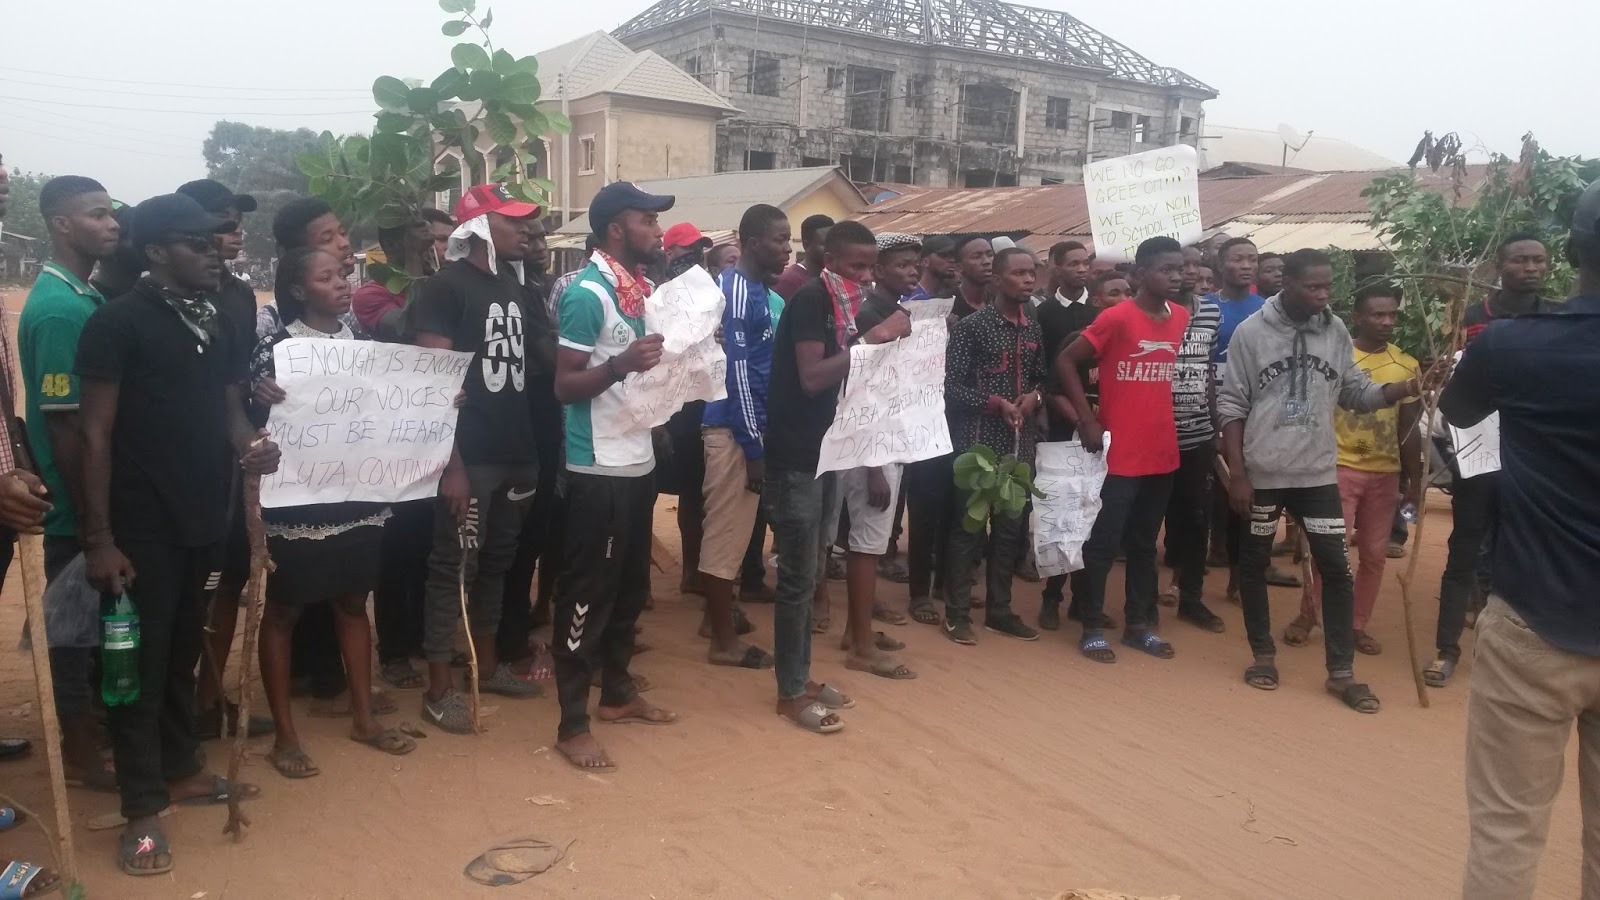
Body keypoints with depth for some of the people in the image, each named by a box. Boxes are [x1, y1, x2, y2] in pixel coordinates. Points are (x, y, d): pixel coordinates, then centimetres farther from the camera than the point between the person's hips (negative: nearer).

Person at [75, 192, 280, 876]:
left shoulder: (215, 322, 10)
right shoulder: (117, 322, -10)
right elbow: (95, 433, -12)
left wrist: (251, 444, -9)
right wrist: (99, 536, -16)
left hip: (201, 518, 6)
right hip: (142, 524, -6)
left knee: (184, 649, 17)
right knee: (143, 658, 2)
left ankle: (181, 768, 32)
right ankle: (142, 808, 12)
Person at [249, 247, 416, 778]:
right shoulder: (274, 350, -9)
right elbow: (257, 427, -11)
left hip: (360, 496, 5)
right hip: (299, 501, -5)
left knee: (354, 603, 16)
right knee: (284, 611, 8)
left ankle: (363, 717, 28)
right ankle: (284, 734, 19)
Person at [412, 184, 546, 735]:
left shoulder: (514, 283, 13)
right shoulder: (445, 287, -9)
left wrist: (534, 447, 12)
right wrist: (452, 463, -20)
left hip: (517, 453, 7)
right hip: (471, 457, -7)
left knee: (497, 562, 16)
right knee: (454, 567, 1)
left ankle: (487, 665, 30)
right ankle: (439, 688, 10)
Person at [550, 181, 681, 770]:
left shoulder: (639, 288, 11)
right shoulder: (587, 293, -14)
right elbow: (565, 385, -16)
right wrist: (622, 364, -29)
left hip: (638, 460, 9)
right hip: (599, 468, -9)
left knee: (631, 586, 17)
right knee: (587, 592, -1)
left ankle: (618, 693, 33)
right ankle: (572, 724, 8)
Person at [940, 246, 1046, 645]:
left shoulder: (1033, 329, 11)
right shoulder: (971, 325, -8)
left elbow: (1041, 377, 19)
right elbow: (951, 386, -11)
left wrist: (1033, 397, -2)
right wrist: (996, 402, -16)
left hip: (1020, 442, 6)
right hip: (978, 440, -6)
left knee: (1011, 527, 11)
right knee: (967, 527, 0)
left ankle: (999, 609, 23)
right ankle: (957, 613, 10)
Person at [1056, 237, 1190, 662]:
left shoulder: (1183, 318, 6)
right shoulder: (1117, 318, -13)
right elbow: (1065, 361, -10)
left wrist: (1170, 424, 7)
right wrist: (1087, 420, -12)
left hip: (1162, 452, 6)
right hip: (1120, 454, -6)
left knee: (1144, 543, 16)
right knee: (1104, 543, 2)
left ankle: (1139, 624, 27)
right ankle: (1092, 628, 13)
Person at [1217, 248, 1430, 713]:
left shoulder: (1336, 332, 2)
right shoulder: (1251, 332, -8)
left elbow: (1357, 393, 5)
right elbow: (1232, 407, -7)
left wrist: (1401, 390, -15)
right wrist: (1236, 472, -10)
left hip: (1318, 473, 2)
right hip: (1261, 473, -2)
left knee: (1336, 568, 2)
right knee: (1253, 563, 9)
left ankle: (1341, 672, 12)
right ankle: (1263, 655, 27)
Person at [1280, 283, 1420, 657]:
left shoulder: (1407, 365, 5)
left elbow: (1409, 427, 10)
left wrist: (1415, 480, 9)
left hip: (1385, 473, 4)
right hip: (1340, 467, -3)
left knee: (1375, 554, 7)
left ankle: (1358, 625, 21)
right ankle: (1306, 616, 12)